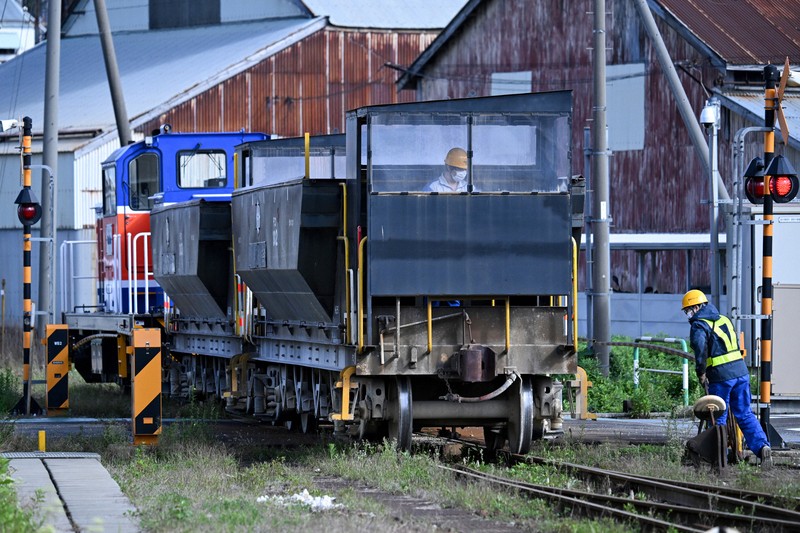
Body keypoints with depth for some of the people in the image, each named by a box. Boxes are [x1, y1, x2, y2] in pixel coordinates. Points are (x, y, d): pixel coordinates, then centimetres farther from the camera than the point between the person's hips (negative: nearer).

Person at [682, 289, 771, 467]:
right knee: (745, 414, 9)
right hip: (741, 371, 6)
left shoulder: (699, 325, -7)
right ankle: (762, 446, -7)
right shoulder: (724, 320, 18)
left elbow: (700, 347, -26)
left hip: (721, 377, -6)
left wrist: (701, 372, -14)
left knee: (718, 418, 5)